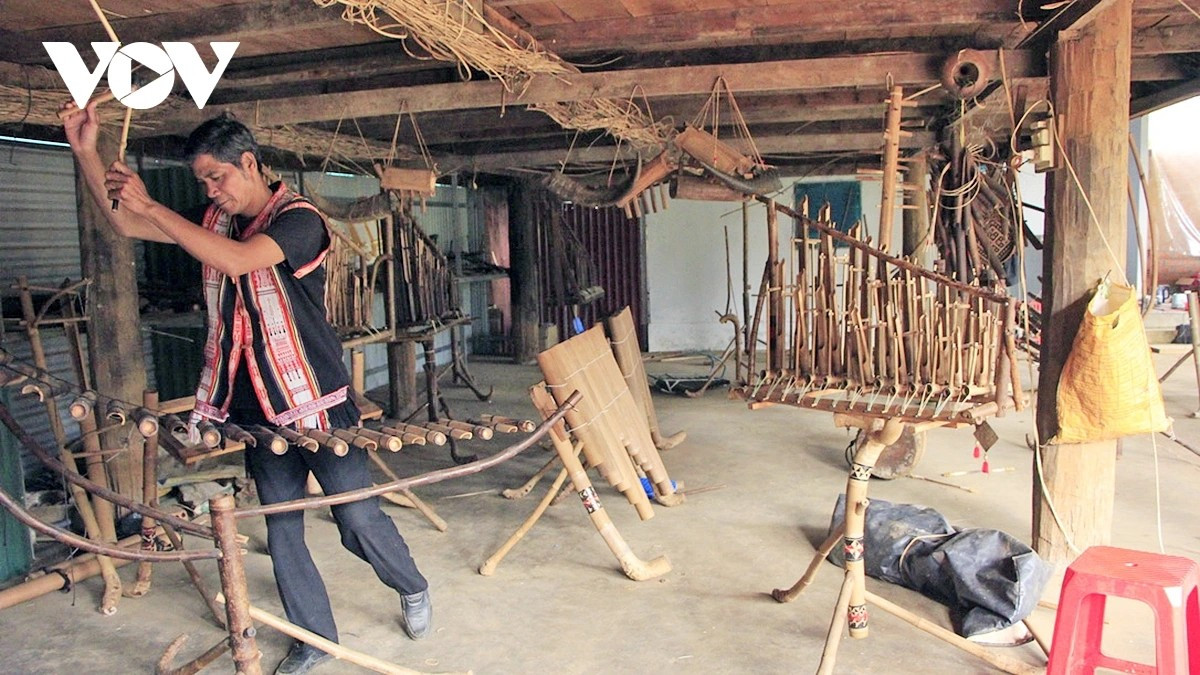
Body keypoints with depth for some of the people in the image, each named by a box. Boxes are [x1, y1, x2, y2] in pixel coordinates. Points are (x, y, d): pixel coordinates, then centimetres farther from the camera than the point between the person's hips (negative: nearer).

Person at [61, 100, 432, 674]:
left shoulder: (297, 218, -13)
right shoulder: (216, 220, 10)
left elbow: (237, 260, -30)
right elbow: (127, 224, 11)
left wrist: (151, 205, -25)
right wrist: (86, 152, -2)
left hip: (316, 402, -7)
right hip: (256, 409, 7)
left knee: (358, 518, 0)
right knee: (281, 529, 11)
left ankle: (412, 589, 27)